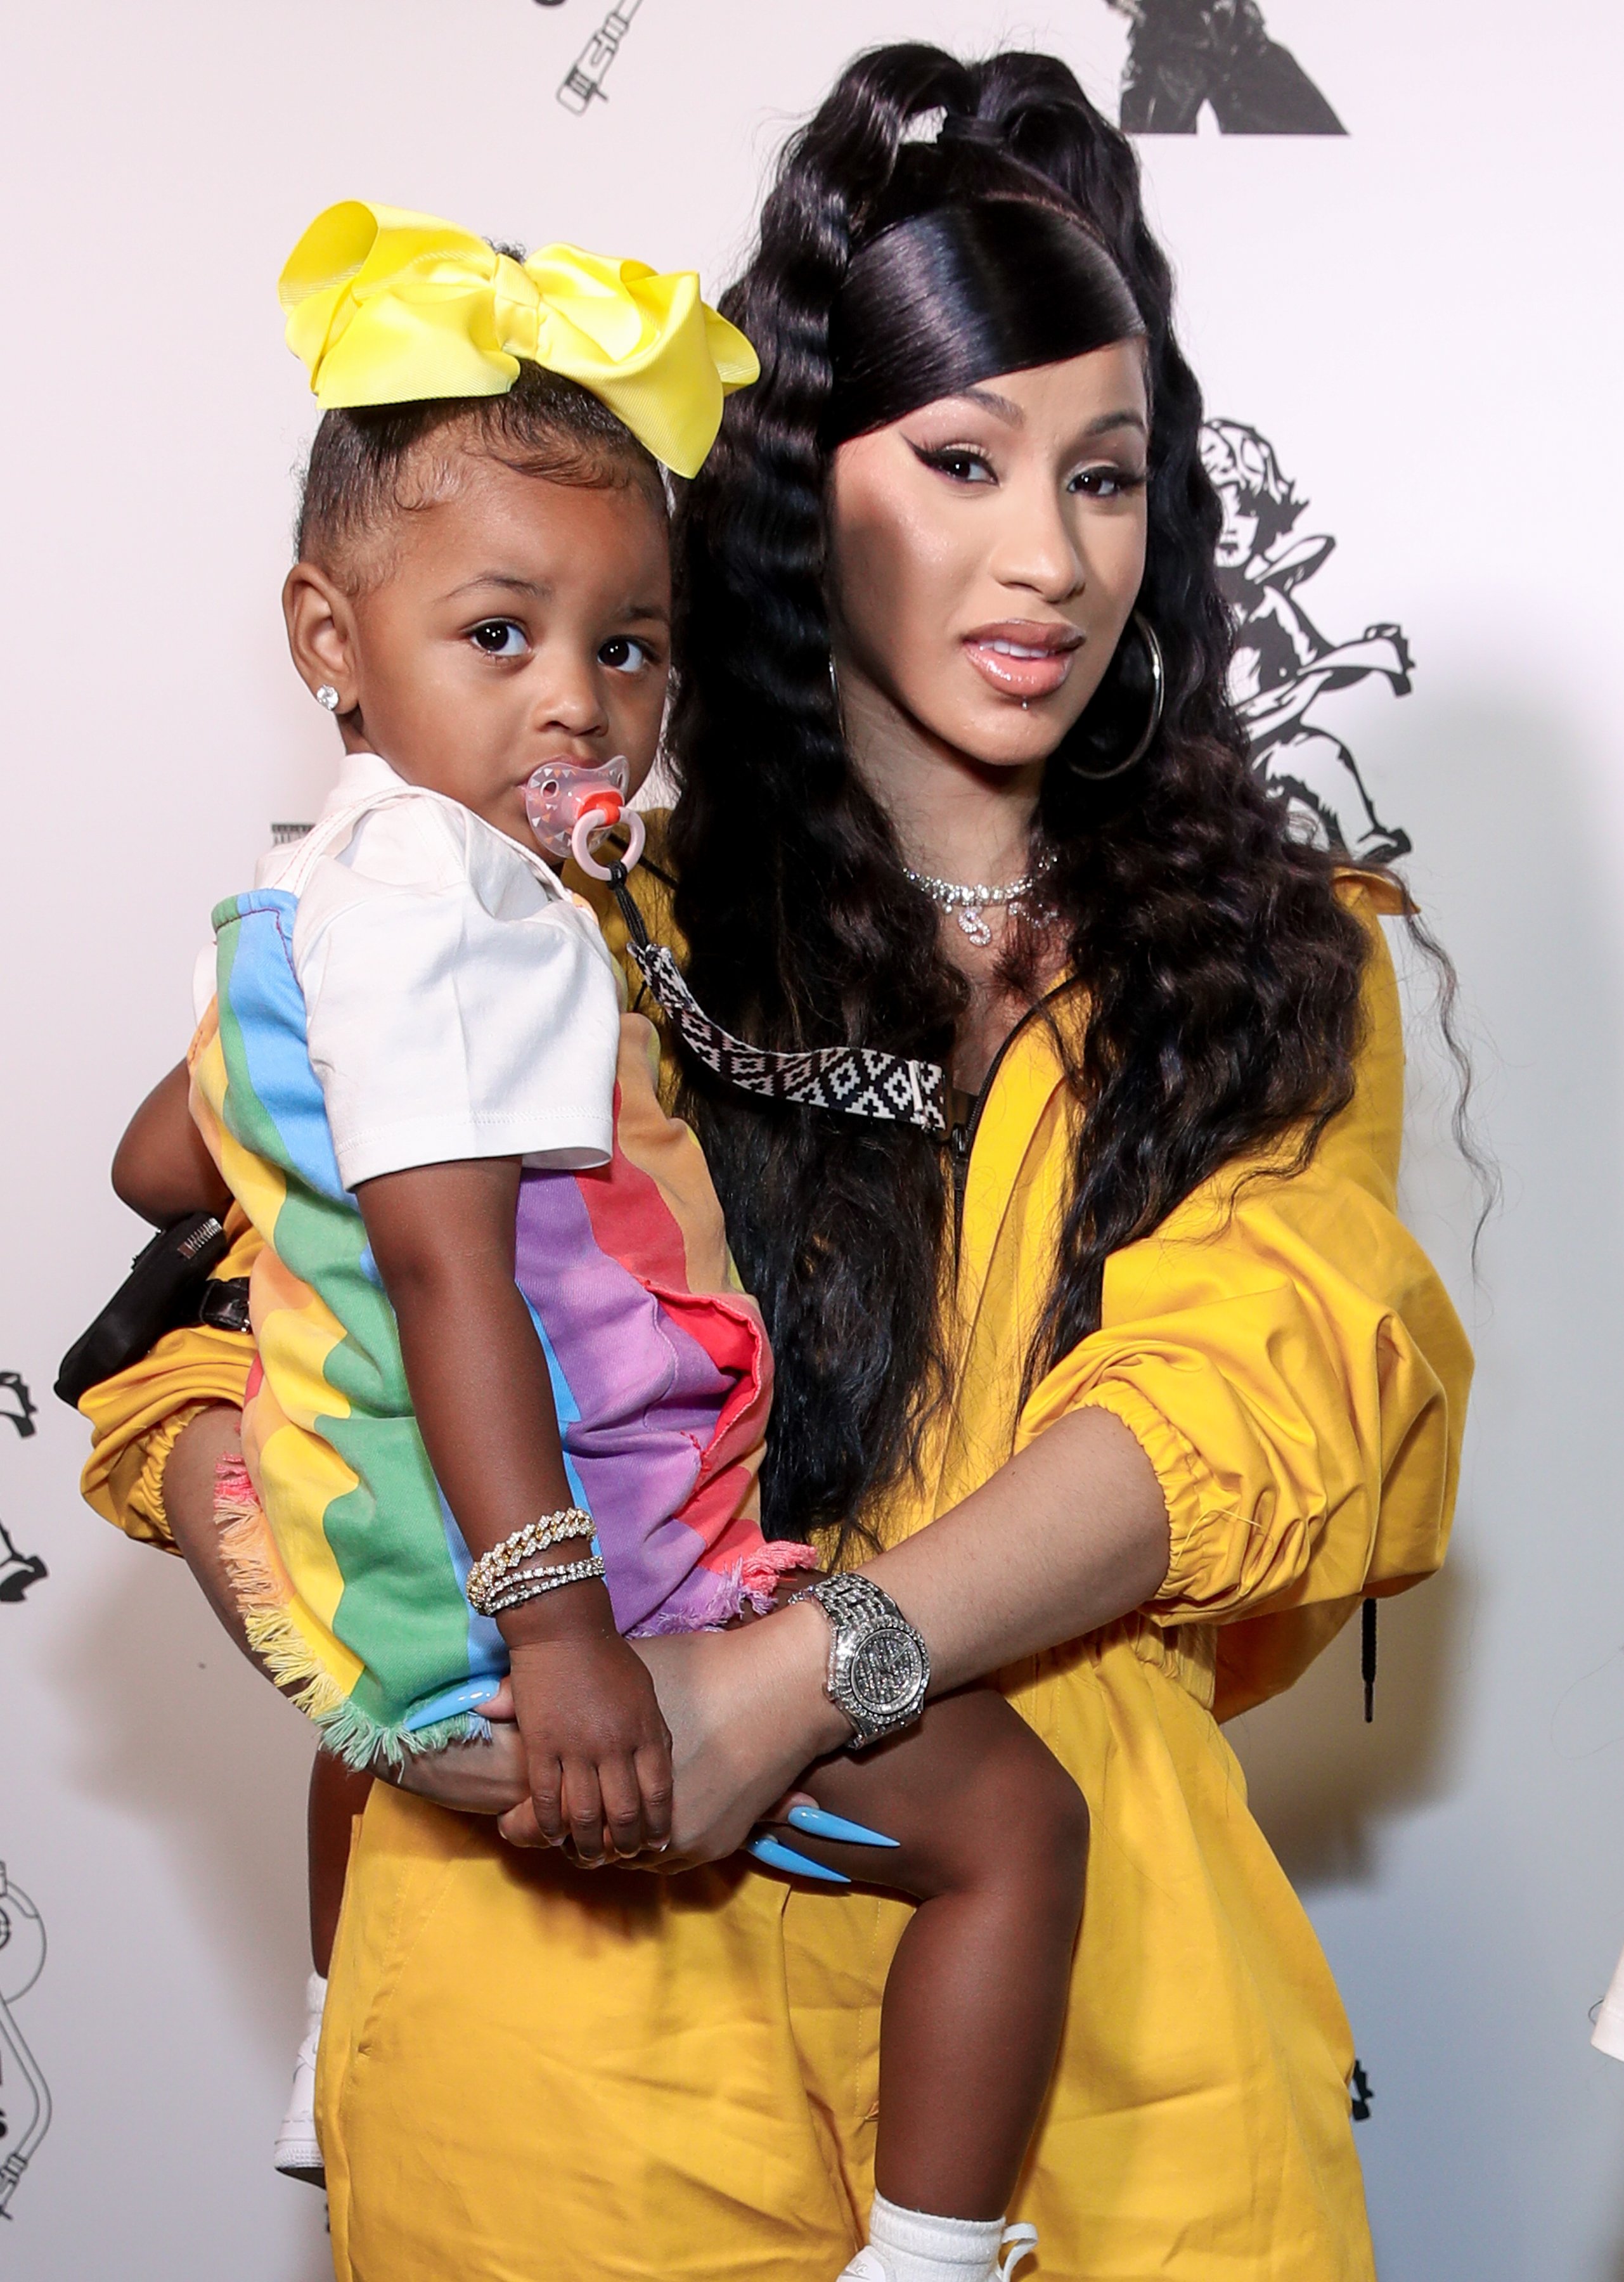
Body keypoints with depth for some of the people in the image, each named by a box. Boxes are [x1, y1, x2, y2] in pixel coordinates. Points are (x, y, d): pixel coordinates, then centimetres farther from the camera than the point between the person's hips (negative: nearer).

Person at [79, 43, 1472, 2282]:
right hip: (587, 1989, -1)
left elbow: (1253, 1378, -10)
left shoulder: (1282, 952, 8)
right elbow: (213, 1341, 3)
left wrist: (800, 1675, -24)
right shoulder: (569, 919, 4)